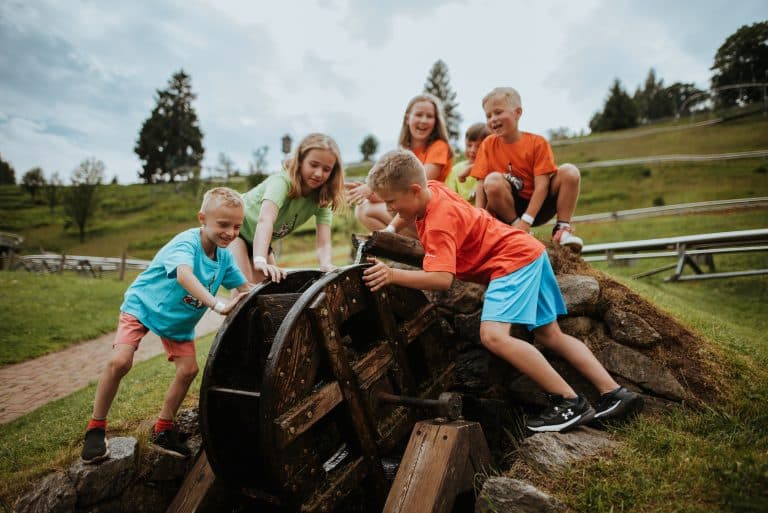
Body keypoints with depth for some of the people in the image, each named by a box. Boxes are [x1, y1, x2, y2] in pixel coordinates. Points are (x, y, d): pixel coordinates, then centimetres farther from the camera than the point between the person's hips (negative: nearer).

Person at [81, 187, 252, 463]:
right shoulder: (186, 242, -32)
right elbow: (184, 275, -52)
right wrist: (218, 305, -62)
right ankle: (96, 428, 3)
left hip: (180, 319, 6)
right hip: (142, 305, -5)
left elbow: (244, 288, -4)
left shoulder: (224, 256, -11)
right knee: (120, 362, -20)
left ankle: (163, 429, 16)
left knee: (188, 369, -5)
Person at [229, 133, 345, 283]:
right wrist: (260, 262, -66)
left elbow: (324, 243, -26)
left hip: (259, 241, 7)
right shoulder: (282, 181, -33)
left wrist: (326, 265, -48)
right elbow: (265, 220, -50)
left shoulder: (321, 199, -16)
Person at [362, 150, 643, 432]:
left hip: (514, 259, -11)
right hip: (528, 252, 11)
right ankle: (615, 394, 15)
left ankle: (571, 403, -15)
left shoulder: (438, 221, -23)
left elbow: (441, 279, -33)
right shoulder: (430, 187, 3)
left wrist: (392, 275, -34)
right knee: (550, 336, 12)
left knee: (493, 335, -25)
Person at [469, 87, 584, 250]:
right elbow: (482, 185, -8)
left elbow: (541, 185, -15)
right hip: (509, 208, 0)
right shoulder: (488, 144, -1)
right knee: (493, 180, -30)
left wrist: (526, 221, -26)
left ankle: (563, 229, -11)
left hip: (537, 206, 0)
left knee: (569, 171, -22)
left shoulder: (537, 143, -7)